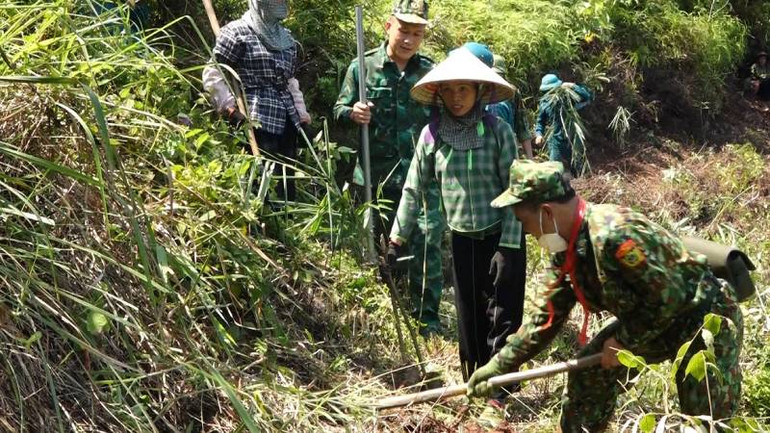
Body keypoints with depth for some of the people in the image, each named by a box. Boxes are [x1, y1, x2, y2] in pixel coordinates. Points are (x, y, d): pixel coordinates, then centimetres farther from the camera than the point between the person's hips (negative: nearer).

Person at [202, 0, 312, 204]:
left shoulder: (285, 36, 19)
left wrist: (301, 112, 17)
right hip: (258, 121, -7)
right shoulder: (238, 31, -2)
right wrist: (231, 108, -12)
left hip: (287, 120, 7)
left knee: (287, 181, 7)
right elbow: (212, 74, -4)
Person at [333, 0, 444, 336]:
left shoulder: (431, 72, 6)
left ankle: (427, 318, 6)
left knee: (427, 245, -5)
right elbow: (339, 111, 6)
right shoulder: (363, 67, 1)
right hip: (379, 176, 0)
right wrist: (352, 113, -18)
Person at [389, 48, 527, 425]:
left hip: (502, 235, -3)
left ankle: (498, 393, 12)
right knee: (469, 314, 12)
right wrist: (398, 235, 4)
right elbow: (414, 187, 4)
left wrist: (508, 245, -16)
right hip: (462, 237, 3)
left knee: (503, 314, 1)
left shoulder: (498, 130, -13)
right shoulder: (432, 133, -4)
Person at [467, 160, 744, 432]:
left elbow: (669, 296, -30)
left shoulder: (613, 234, -35)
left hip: (705, 319, -8)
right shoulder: (566, 248, -5)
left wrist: (624, 341, -19)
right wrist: (500, 364, 2)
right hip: (649, 321, 9)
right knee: (588, 373, 8)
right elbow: (547, 314, 3)